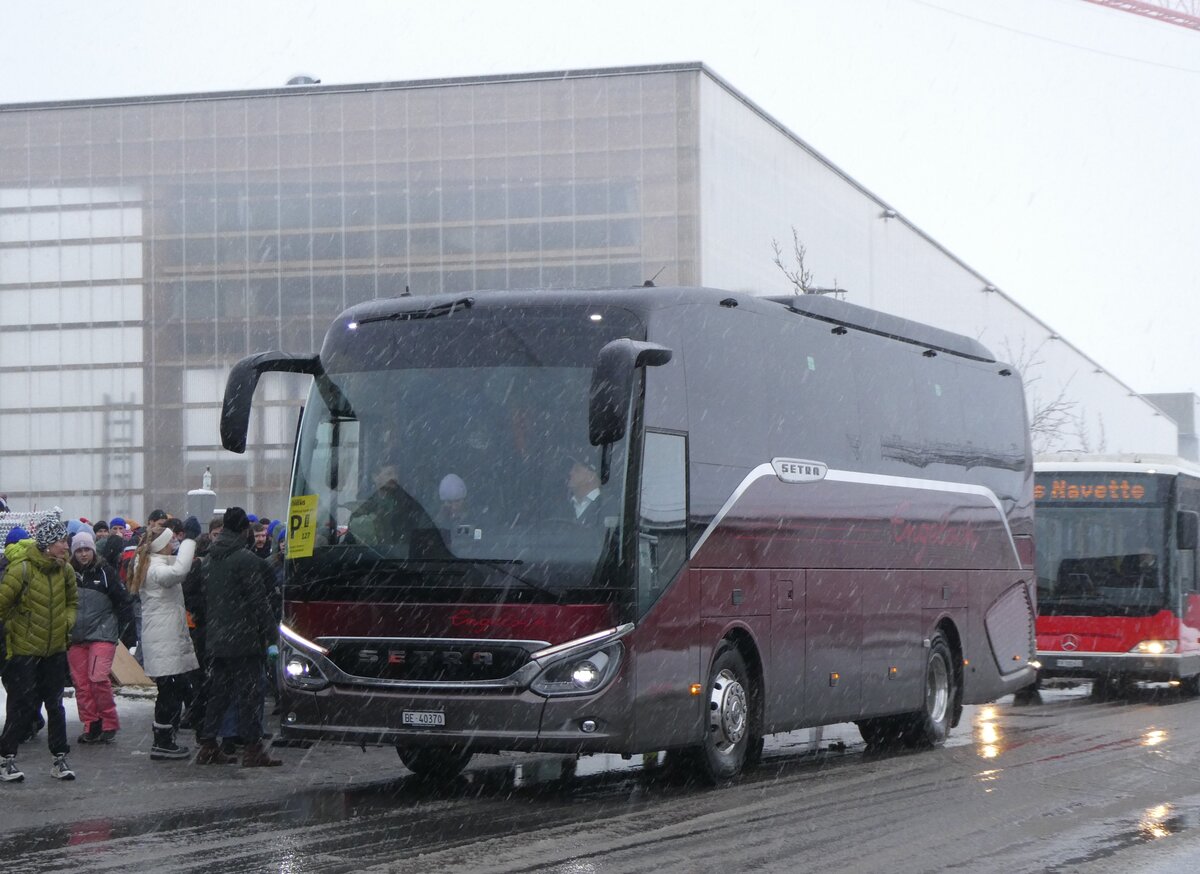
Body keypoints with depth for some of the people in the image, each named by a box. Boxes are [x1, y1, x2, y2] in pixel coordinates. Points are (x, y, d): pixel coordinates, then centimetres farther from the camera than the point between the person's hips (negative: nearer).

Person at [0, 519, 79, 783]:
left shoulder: (65, 569, 1)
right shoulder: (22, 569, -19)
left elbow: (72, 600, 18)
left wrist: (68, 621, 4)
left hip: (55, 649, 5)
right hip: (25, 650, -5)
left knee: (55, 705, 9)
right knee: (23, 706, -3)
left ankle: (59, 759, 16)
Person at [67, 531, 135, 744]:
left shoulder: (105, 573, 0)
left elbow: (123, 601, 3)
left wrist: (127, 629, 0)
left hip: (102, 634, -4)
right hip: (75, 636, 4)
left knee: (98, 678, -14)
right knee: (81, 683, 2)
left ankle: (109, 724, -2)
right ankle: (90, 726, 10)